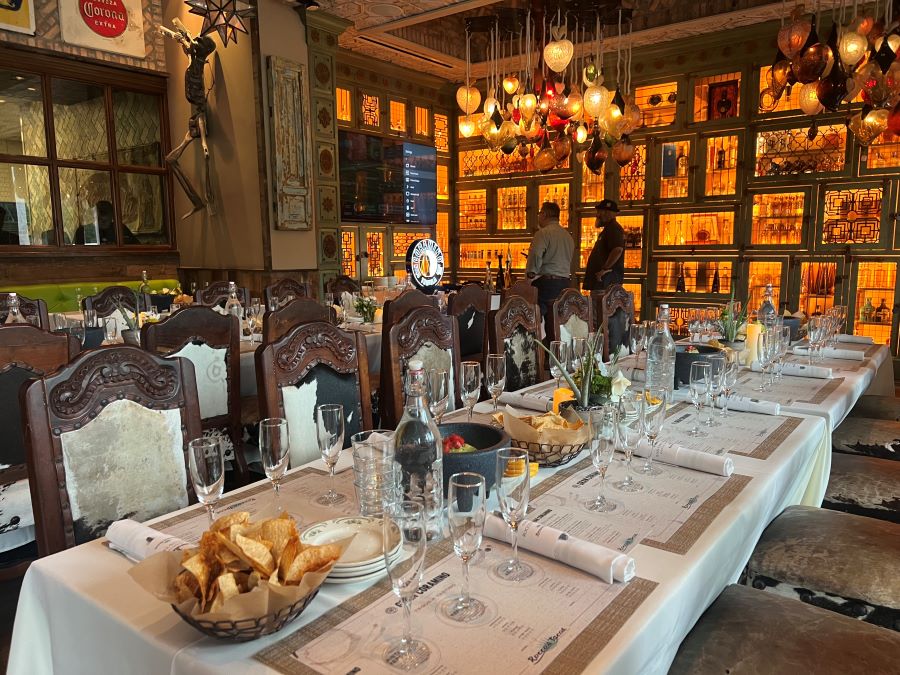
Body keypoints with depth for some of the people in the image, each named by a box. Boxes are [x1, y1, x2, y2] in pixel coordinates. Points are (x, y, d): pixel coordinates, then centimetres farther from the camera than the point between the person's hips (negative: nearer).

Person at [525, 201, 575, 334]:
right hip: (564, 282, 8)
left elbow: (536, 255, -17)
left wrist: (531, 273, -6)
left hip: (545, 281, -8)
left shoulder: (543, 233, -7)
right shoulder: (568, 235, 18)